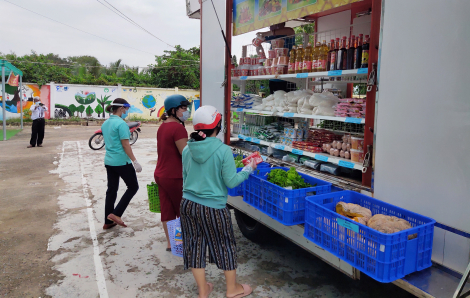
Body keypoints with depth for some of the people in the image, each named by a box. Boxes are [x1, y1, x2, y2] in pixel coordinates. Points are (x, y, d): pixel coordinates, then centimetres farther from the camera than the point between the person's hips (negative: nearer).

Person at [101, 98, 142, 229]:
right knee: (133, 187, 8)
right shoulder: (121, 123, -16)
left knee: (111, 190, 13)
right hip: (122, 162, -8)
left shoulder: (105, 123, 10)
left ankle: (108, 222, 19)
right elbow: (125, 145, -19)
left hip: (109, 161, 8)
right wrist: (135, 161, -16)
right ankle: (116, 214, 2)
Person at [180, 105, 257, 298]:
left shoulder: (187, 149, -1)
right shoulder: (223, 150, -17)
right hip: (212, 207, -5)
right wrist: (248, 169, 4)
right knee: (225, 246, 15)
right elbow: (231, 182, -11)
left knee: (195, 245, 16)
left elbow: (185, 177, 10)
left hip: (188, 204, 5)